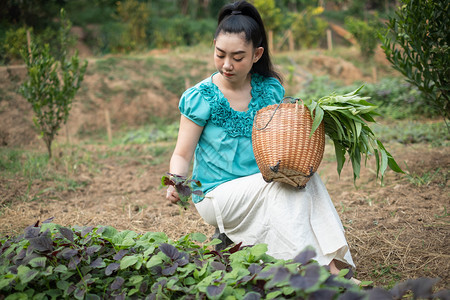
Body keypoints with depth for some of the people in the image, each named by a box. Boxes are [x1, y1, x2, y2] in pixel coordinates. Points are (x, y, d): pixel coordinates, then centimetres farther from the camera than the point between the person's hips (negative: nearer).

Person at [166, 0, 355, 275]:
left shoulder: (271, 89, 3)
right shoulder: (200, 98, -9)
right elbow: (183, 154, -6)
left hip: (263, 188, 4)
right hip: (217, 194, -4)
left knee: (306, 179, -25)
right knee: (282, 186, -28)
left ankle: (331, 265, -32)